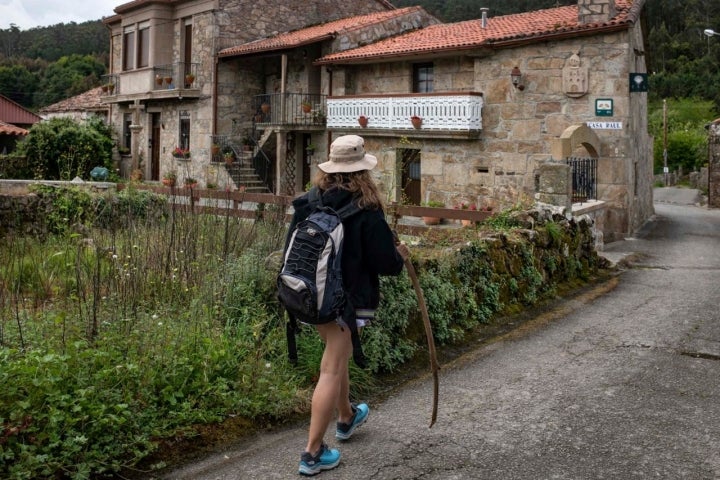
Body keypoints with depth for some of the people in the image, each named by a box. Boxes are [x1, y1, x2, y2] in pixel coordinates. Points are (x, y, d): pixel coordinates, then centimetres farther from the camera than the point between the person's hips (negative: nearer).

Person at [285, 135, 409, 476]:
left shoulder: (307, 203, 0)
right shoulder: (365, 210, -16)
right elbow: (385, 262, -14)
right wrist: (400, 257, 8)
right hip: (347, 300, -6)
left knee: (339, 356, 26)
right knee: (331, 371, -1)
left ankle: (347, 418, 47)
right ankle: (313, 453, 2)